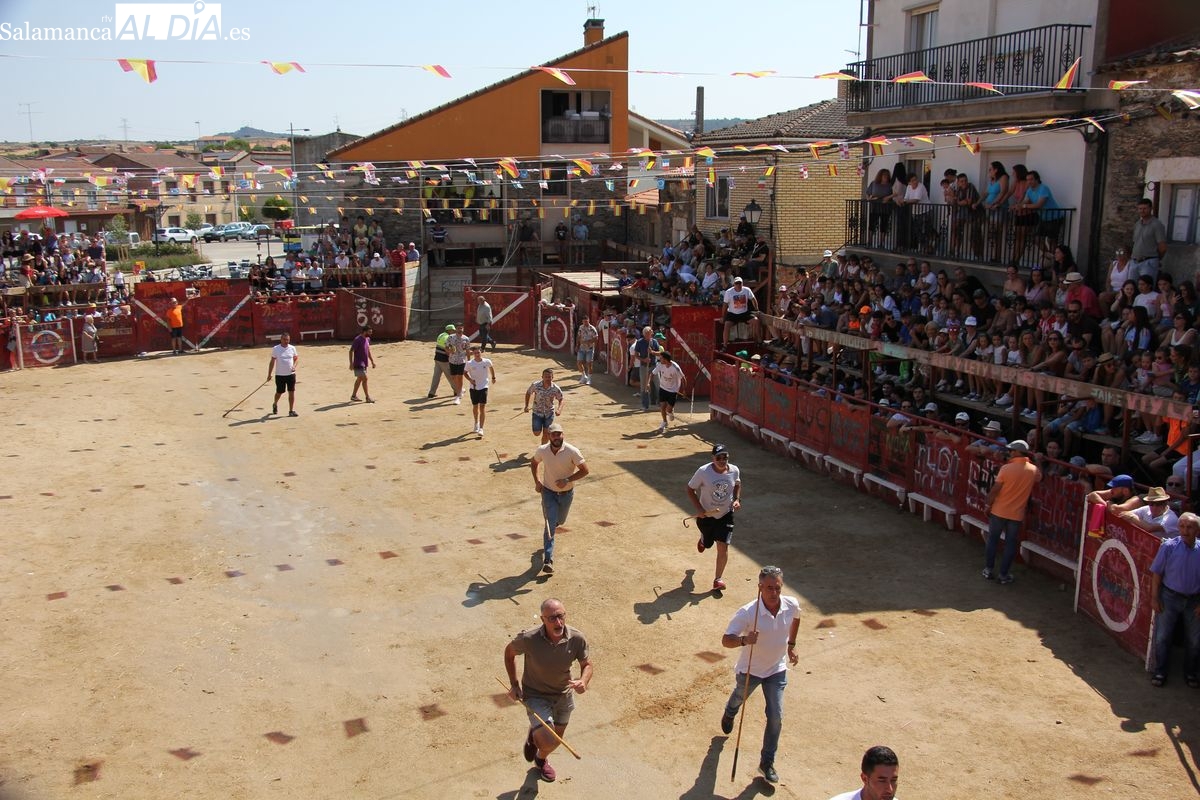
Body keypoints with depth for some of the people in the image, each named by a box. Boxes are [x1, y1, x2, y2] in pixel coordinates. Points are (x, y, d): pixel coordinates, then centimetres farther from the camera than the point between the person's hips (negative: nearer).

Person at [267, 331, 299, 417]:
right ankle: (275, 404, 40)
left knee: (292, 392, -1)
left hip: (291, 374, 2)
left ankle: (291, 411, 6)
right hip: (280, 375, -2)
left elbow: (296, 358, 14)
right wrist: (269, 374, 0)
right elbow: (272, 362, 0)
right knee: (279, 392, 9)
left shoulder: (292, 348, 1)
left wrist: (294, 366, -7)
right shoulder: (276, 349, -6)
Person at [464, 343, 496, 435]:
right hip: (473, 387, 1)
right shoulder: (470, 363, -11)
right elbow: (465, 372, 4)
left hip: (484, 387, -1)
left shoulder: (487, 361, -9)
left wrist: (493, 377, 22)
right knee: (475, 406, 14)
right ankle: (476, 423, 40)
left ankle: (481, 428, -12)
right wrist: (470, 379, -12)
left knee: (483, 407, -11)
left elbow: (491, 367, 14)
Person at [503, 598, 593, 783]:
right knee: (548, 742, -19)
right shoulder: (528, 639, -31)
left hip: (564, 694, 4)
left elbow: (587, 664, -7)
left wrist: (583, 681, -29)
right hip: (535, 695, -3)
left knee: (557, 739, 22)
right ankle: (534, 735, 19)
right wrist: (514, 684, -7)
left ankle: (541, 758, 60)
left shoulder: (577, 639, -25)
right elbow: (509, 652, -8)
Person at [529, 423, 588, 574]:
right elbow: (533, 463, 9)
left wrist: (567, 480, -26)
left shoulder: (572, 451, -21)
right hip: (548, 492, -1)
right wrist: (536, 481, -4)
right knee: (551, 524, -12)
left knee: (559, 521, 21)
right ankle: (548, 560, -13)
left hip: (566, 493, 1)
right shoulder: (542, 450, -13)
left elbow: (585, 470, -17)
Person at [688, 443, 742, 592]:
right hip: (706, 515, -1)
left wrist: (737, 499, -6)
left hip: (725, 515, 1)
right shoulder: (703, 472, -22)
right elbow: (690, 489, -10)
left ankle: (717, 580, 3)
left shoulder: (734, 471, -12)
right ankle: (702, 540, 61)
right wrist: (699, 509, -19)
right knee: (707, 544, 20)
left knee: (723, 546, -11)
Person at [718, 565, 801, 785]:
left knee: (776, 717, -3)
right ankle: (729, 714, 65)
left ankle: (767, 762, 16)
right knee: (740, 697, 28)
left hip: (777, 669, 2)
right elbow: (726, 640, -32)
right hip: (749, 669, -2)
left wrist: (791, 645, 11)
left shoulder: (792, 605, -20)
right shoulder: (747, 613, -33)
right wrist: (744, 639, -52)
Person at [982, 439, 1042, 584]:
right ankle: (1004, 574, 14)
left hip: (999, 511, -2)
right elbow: (1039, 478, 21)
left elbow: (995, 490, -13)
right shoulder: (1034, 470, -5)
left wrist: (988, 504, -1)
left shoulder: (1006, 468, -16)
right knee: (1011, 544, 11)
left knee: (993, 540, 14)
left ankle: (988, 569, 19)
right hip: (1017, 514, 2)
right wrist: (1031, 462, 25)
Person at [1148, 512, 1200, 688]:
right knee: (1162, 637, 5)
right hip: (1170, 597, -2)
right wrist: (1154, 597, -7)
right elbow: (1156, 573, -5)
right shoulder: (1169, 546, -13)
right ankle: (1160, 672, 20)